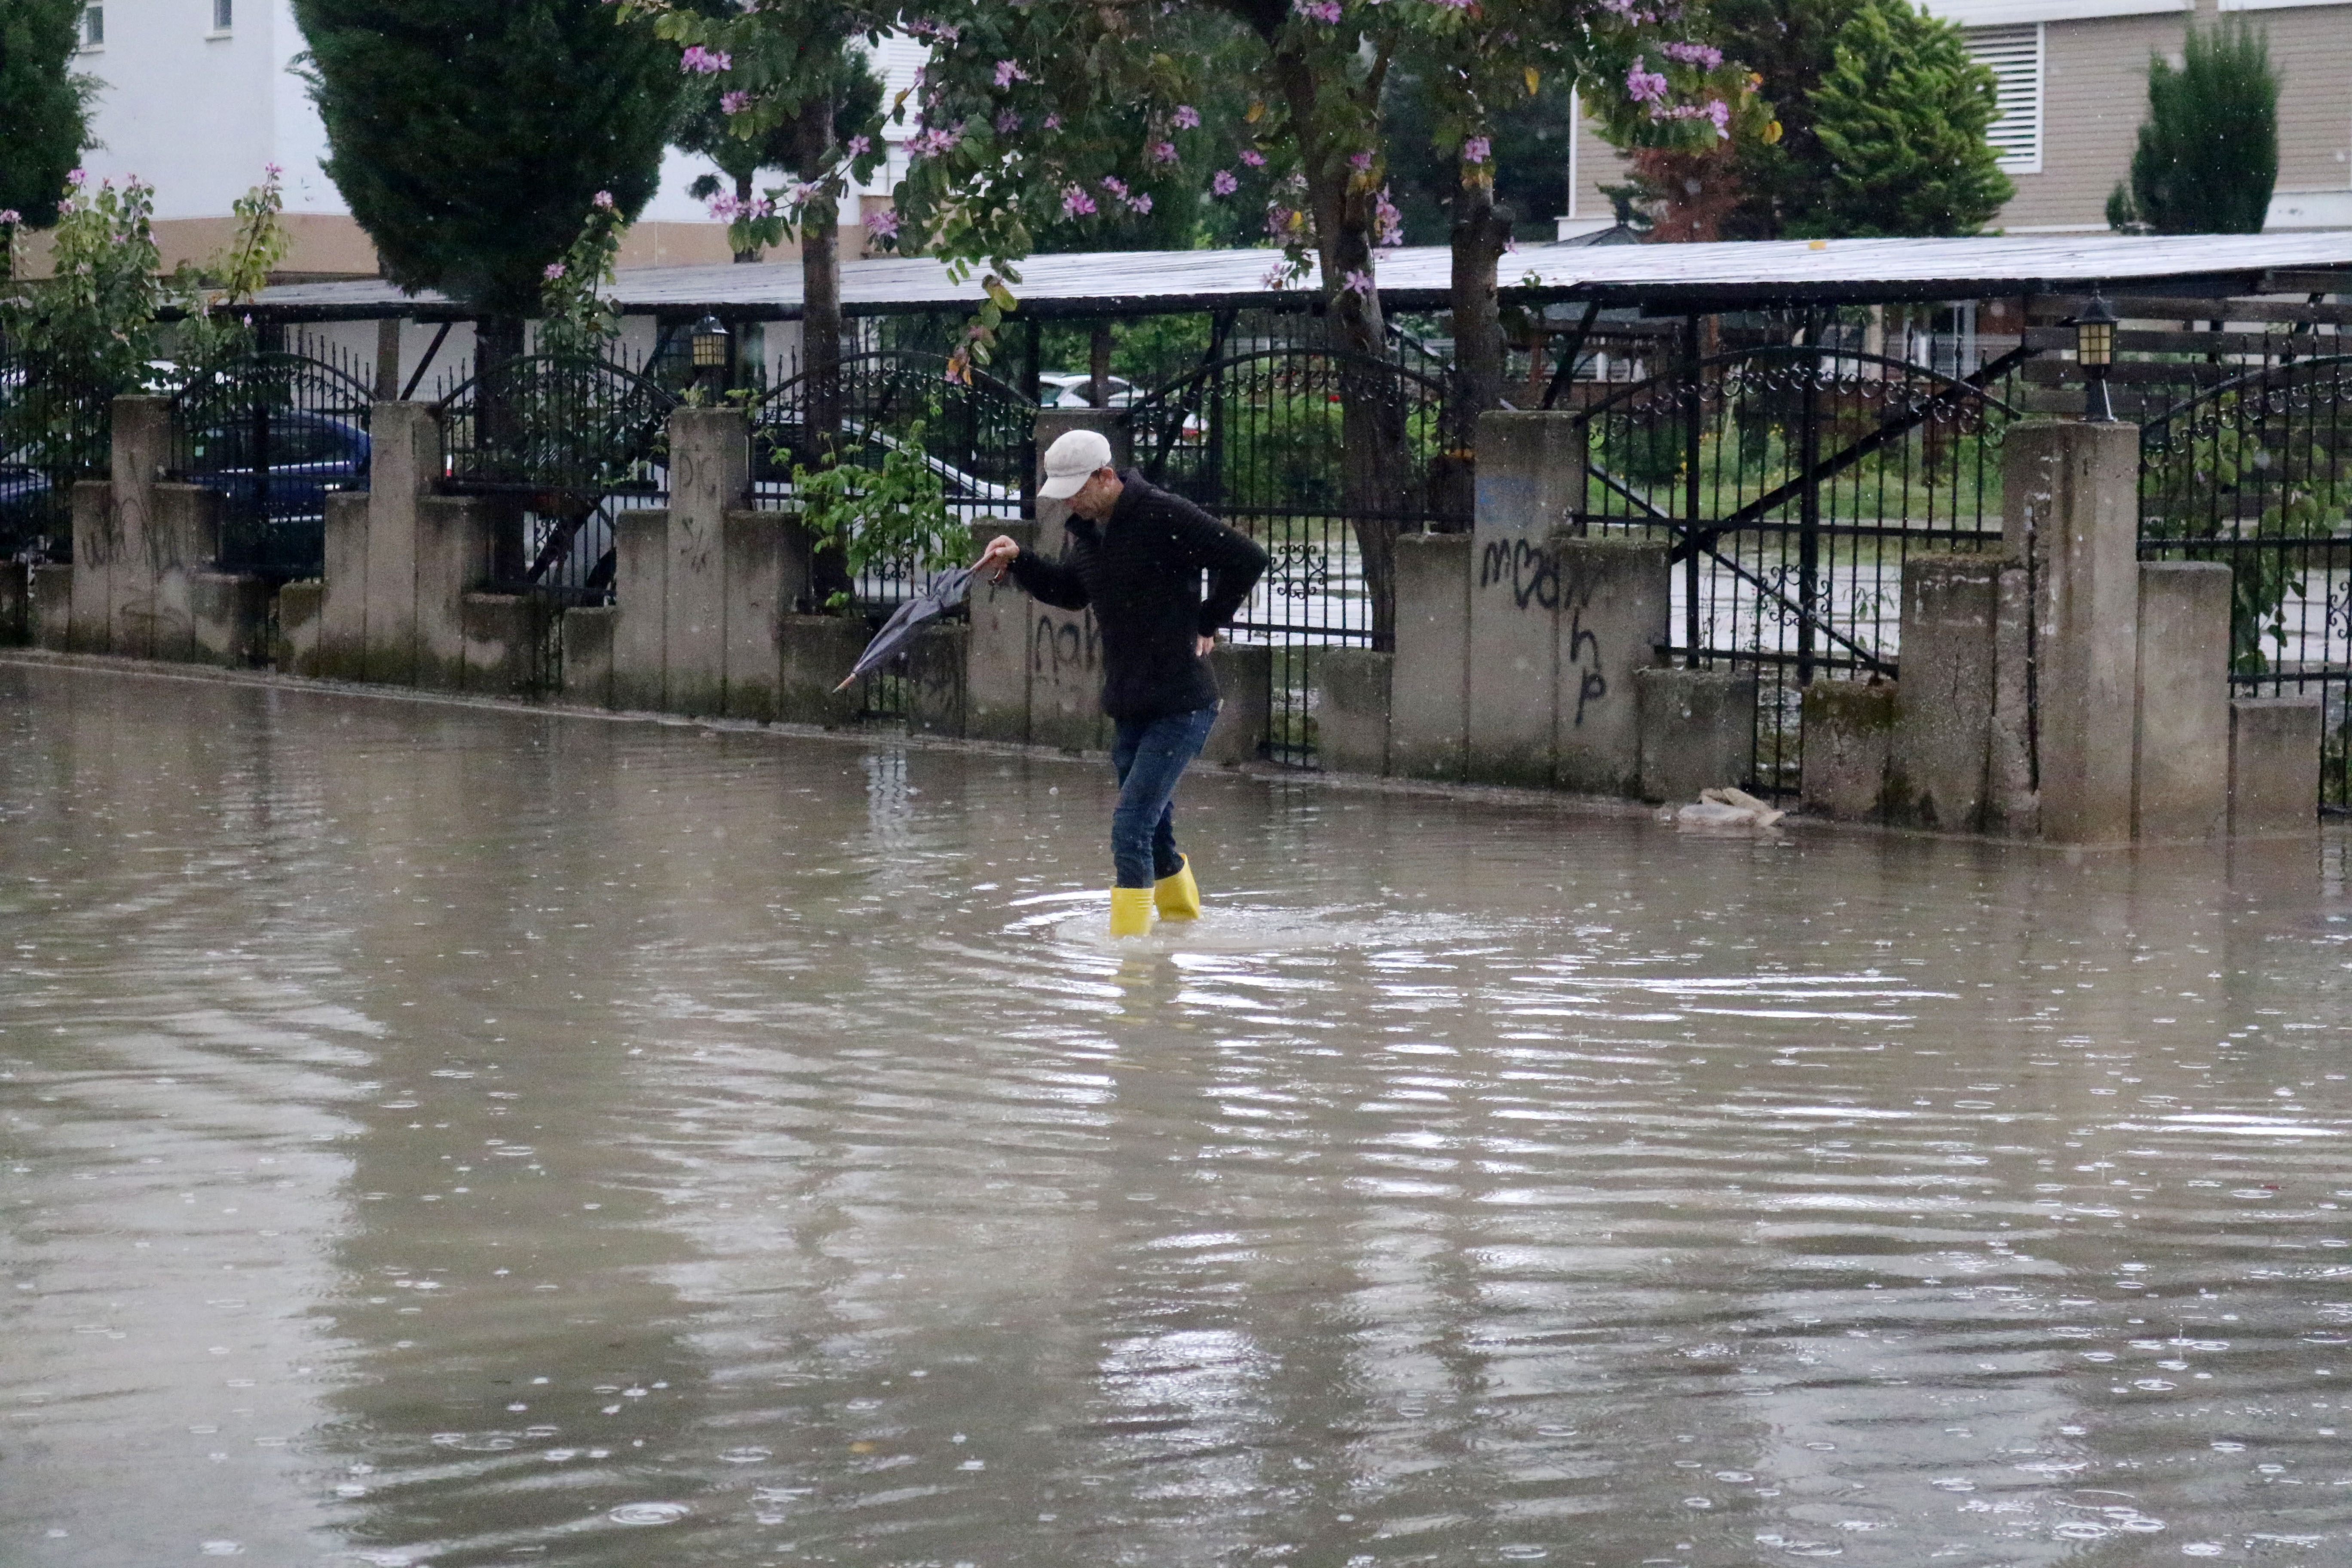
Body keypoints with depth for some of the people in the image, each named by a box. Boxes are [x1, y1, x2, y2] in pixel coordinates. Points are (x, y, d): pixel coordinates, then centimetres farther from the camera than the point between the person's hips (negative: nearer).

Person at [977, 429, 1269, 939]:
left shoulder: (1164, 516, -17)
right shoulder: (1085, 529, 8)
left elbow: (1248, 560, -16)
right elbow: (1071, 592, 25)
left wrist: (1208, 623, -8)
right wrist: (1019, 561, 9)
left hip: (1182, 705, -8)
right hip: (1131, 706, 8)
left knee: (1130, 830, -14)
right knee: (1153, 834, 18)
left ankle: (1128, 941, -9)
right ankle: (1184, 921, 37)